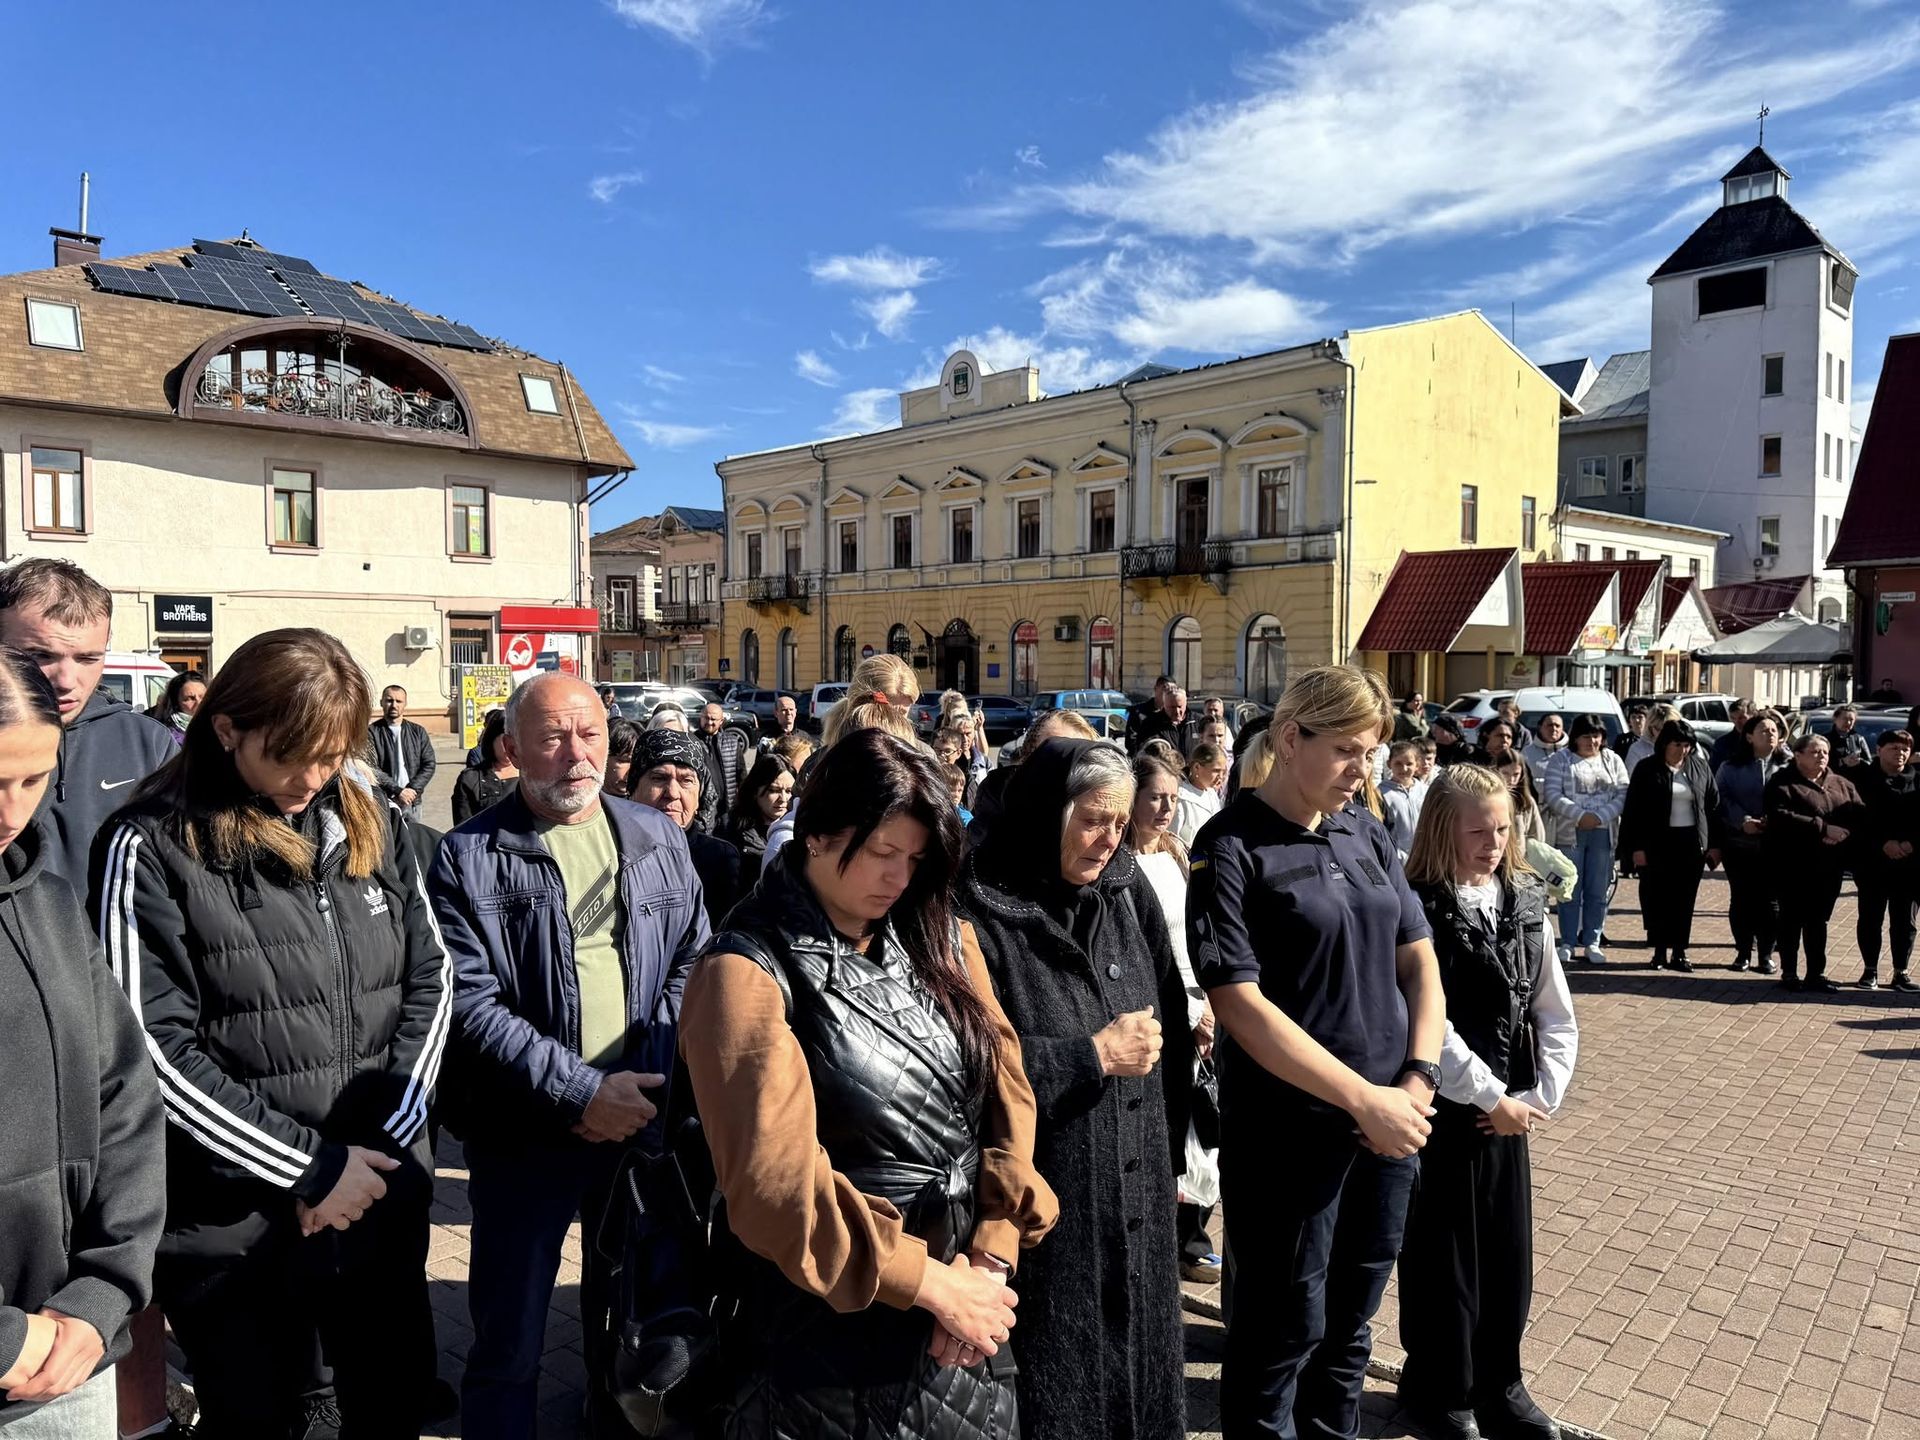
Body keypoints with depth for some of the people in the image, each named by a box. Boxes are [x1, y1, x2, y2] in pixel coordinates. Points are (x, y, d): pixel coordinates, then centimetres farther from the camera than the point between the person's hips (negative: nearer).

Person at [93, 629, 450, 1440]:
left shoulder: (374, 828, 3)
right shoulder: (152, 850, -11)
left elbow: (430, 983, 4)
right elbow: (156, 1051, -15)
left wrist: (378, 1143, -8)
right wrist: (311, 1168, -14)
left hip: (385, 1198, 4)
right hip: (235, 1225, -4)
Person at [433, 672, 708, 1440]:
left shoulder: (658, 839, 4)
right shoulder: (469, 858, -8)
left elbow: (694, 959, 5)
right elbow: (470, 1003, -15)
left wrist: (651, 1075, -9)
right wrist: (580, 1091, -20)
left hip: (644, 1115, 4)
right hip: (525, 1130, -3)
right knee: (509, 1334, 10)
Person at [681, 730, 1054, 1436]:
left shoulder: (942, 939, 2)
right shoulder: (746, 975, -16)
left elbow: (1008, 1094, -2)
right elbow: (776, 1181, -22)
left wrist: (992, 1256, -12)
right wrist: (926, 1281, -19)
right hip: (832, 1333, -5)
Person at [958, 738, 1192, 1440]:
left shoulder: (1127, 890, 2)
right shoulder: (979, 913, -16)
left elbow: (1171, 1030, 9)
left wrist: (1170, 1152, 10)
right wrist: (1094, 1056, -16)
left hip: (1139, 1192, 5)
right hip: (1038, 1201, -5)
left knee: (1137, 1366, 19)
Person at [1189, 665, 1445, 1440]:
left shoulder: (1367, 835, 6)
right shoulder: (1232, 847, -13)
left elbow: (1419, 960, 10)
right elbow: (1239, 1004, -18)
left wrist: (1420, 1079, -5)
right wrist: (1364, 1098, -19)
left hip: (1389, 1125, 6)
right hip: (1290, 1130, -6)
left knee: (1350, 1324, 20)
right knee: (1282, 1334, 9)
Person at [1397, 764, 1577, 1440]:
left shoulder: (1527, 903, 3)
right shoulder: (1417, 912, -16)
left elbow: (1556, 1016, 6)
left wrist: (1538, 1097, -3)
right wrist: (1491, 1098, -12)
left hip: (1509, 1111, 6)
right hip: (1442, 1110, -5)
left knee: (1509, 1252, 16)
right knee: (1442, 1255, 8)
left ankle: (1498, 1384, 36)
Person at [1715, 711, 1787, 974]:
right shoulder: (1732, 767, 5)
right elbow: (1722, 798, -2)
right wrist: (1743, 820, -16)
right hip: (1739, 843, 1)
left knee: (1770, 900, 3)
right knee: (1741, 898, 7)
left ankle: (1765, 954, 14)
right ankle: (1743, 951, 18)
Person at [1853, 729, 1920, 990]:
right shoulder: (1861, 779, -2)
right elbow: (1857, 818, -8)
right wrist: (1883, 843, -17)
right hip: (1872, 861, -2)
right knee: (1870, 917, 5)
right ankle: (1870, 970, 14)